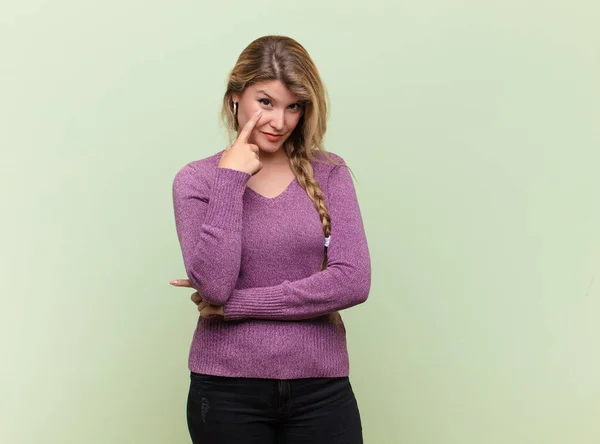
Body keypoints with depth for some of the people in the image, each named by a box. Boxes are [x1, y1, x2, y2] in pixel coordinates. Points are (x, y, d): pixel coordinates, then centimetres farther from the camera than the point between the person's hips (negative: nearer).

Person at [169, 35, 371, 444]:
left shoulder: (329, 173, 1)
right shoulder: (197, 179, 0)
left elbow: (352, 281, -11)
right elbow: (214, 285, -14)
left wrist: (236, 304, -11)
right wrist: (230, 180, -13)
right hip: (227, 390, 0)